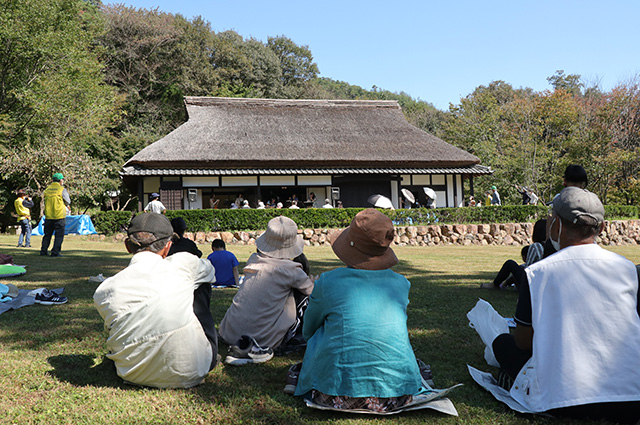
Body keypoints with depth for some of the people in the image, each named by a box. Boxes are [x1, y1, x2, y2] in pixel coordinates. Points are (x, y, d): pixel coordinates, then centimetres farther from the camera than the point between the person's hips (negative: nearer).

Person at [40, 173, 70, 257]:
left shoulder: (47, 189, 7)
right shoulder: (62, 190, -8)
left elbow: (45, 201, 15)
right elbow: (68, 202, -1)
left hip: (48, 216, 5)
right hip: (59, 216, -5)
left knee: (47, 234, 16)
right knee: (59, 235, 1)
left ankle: (43, 250, 19)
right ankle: (55, 252, -3)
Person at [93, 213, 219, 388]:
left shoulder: (104, 291, -6)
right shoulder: (183, 264, -11)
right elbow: (209, 270, 15)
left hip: (134, 375, 3)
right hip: (190, 374, -2)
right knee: (201, 284, 16)